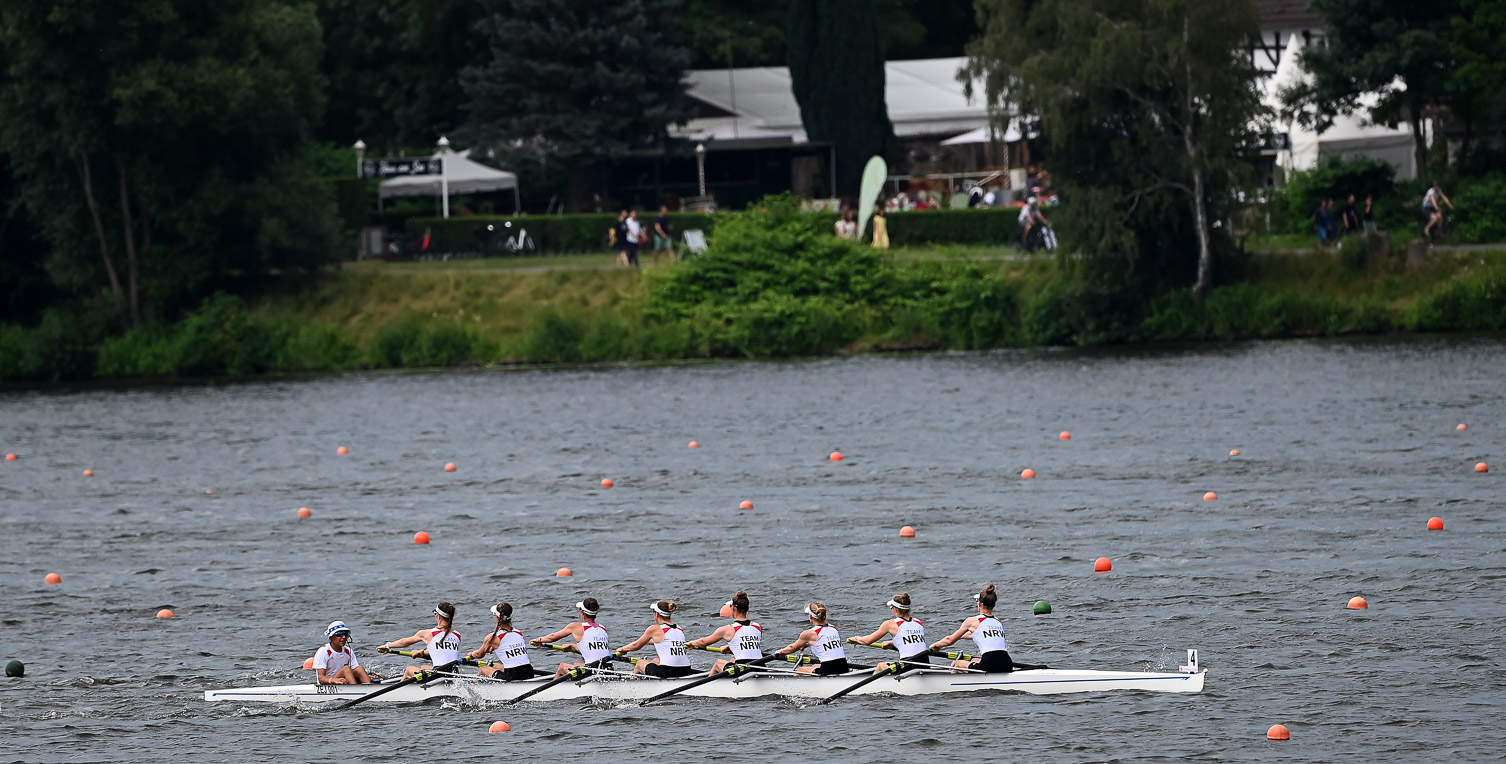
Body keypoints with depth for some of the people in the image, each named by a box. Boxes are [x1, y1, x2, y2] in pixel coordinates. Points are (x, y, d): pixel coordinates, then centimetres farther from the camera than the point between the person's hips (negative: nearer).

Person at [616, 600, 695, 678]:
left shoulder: (654, 629, -4)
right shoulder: (680, 630, 14)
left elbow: (636, 646, 10)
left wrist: (622, 649, 31)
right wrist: (644, 641, 51)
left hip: (667, 672, -6)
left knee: (640, 663, 24)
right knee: (655, 661, 36)